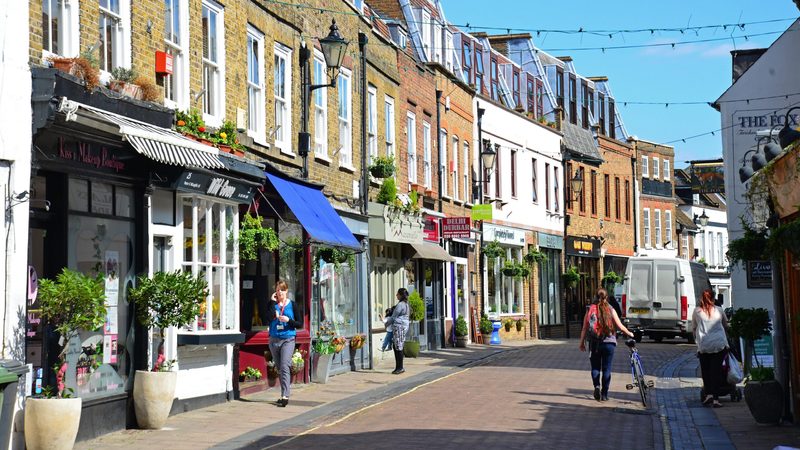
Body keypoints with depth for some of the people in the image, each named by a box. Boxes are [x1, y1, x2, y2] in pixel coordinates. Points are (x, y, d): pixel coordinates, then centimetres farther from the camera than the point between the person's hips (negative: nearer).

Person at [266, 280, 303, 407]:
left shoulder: (293, 305, 2)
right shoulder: (271, 304, 7)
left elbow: (300, 324, 3)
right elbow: (269, 319, -12)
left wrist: (289, 320, -14)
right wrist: (273, 302, -11)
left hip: (288, 339, -4)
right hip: (274, 339, 4)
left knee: (285, 366, -16)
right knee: (279, 369, 11)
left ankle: (285, 396, -22)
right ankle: (284, 394, 21)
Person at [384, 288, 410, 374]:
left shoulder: (400, 305, -14)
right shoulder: (406, 304, 16)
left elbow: (393, 317, -8)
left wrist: (386, 324, 6)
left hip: (399, 327, -10)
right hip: (404, 326, 10)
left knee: (398, 347, -6)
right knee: (395, 347, 12)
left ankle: (400, 368, -4)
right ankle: (398, 367, 13)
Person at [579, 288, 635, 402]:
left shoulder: (590, 310, 1)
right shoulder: (610, 310, -1)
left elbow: (584, 328, 0)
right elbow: (620, 326, -1)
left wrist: (582, 343, 9)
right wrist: (629, 333, 18)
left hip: (594, 343, 1)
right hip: (608, 342, -1)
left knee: (595, 367, 12)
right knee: (606, 369, 6)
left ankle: (597, 386, -12)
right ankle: (604, 394, 5)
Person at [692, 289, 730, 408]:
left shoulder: (696, 311, 5)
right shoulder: (718, 310, 8)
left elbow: (693, 329, 14)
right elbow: (726, 325, 22)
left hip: (703, 346, 0)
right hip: (719, 344, 0)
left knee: (705, 371, 12)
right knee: (716, 370, 1)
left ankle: (709, 394, -2)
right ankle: (715, 398, -4)